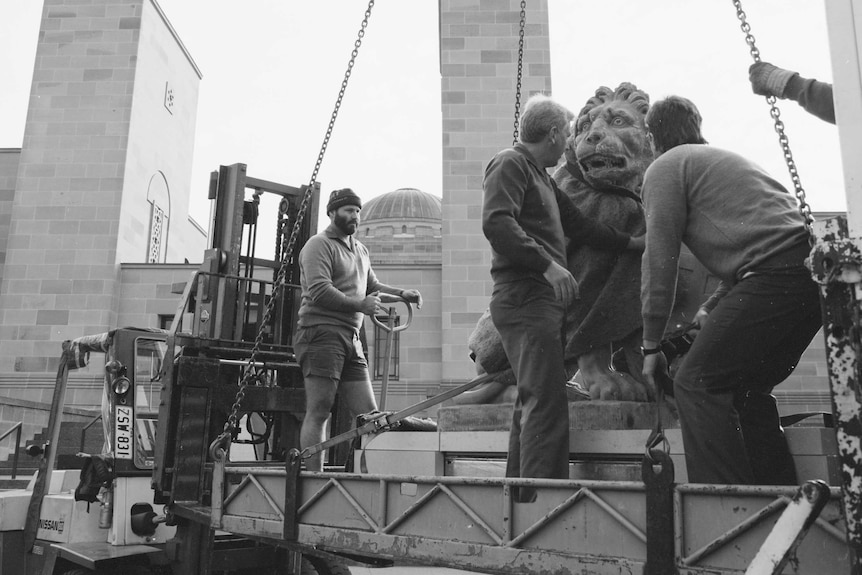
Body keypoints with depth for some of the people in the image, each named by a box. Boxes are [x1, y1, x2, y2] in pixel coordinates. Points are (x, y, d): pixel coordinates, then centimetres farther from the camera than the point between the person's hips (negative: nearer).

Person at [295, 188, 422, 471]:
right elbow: (319, 291, -15)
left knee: (369, 414, 4)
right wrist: (361, 305, -15)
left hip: (351, 339, 8)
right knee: (318, 411, -8)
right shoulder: (319, 245, -3)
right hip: (321, 333, -8)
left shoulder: (359, 249, 25)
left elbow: (371, 286, 30)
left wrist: (401, 293, 13)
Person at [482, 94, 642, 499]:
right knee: (547, 405, -14)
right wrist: (549, 264, -24)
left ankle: (519, 496, 17)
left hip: (543, 298, 10)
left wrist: (633, 243, 30)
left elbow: (579, 226, 29)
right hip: (524, 295, -10)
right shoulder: (510, 163, -4)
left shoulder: (541, 176, 26)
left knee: (533, 404, 10)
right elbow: (496, 222, -20)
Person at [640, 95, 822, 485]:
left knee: (697, 383, -6)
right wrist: (710, 313, 36)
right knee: (748, 389, 17)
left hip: (774, 274, -9)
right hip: (812, 270, 9)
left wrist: (651, 345, 4)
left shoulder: (666, 167, 6)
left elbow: (660, 260, 0)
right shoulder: (724, 159, 32)